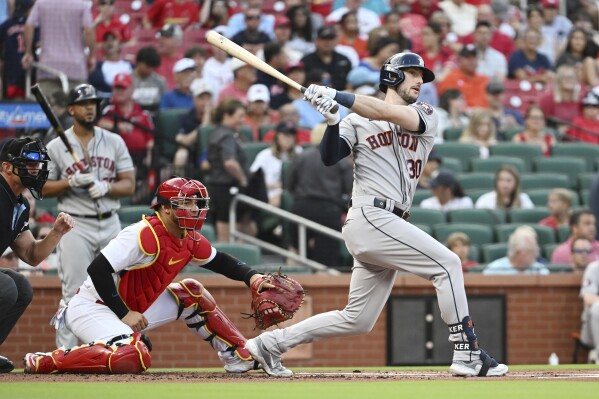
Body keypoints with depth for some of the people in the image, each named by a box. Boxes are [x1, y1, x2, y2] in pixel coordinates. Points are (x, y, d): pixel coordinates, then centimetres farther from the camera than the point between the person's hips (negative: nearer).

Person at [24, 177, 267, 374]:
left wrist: (250, 276, 2)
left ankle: (238, 355, 17)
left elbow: (219, 261, 21)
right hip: (91, 308, -9)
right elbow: (97, 270, -26)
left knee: (192, 294, 9)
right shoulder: (145, 234, -23)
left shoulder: (191, 241, 5)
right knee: (135, 358, -34)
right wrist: (124, 314, -25)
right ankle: (44, 362, -26)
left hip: (132, 310, 9)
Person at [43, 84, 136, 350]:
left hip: (110, 225, 3)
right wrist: (71, 182, -16)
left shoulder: (115, 142, 7)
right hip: (76, 226, -3)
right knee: (73, 294, -9)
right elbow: (43, 188, 1)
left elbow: (129, 185, 4)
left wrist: (105, 187, -15)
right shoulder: (56, 147, 1)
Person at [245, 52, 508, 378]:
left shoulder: (426, 117, 14)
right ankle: (468, 356, -13)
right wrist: (332, 120, -23)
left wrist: (339, 97, -17)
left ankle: (270, 343, 17)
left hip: (389, 224, 6)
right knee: (447, 264, -14)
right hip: (369, 216, -6)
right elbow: (329, 158, -6)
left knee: (357, 320, 8)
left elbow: (392, 114, -7)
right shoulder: (357, 121, 7)